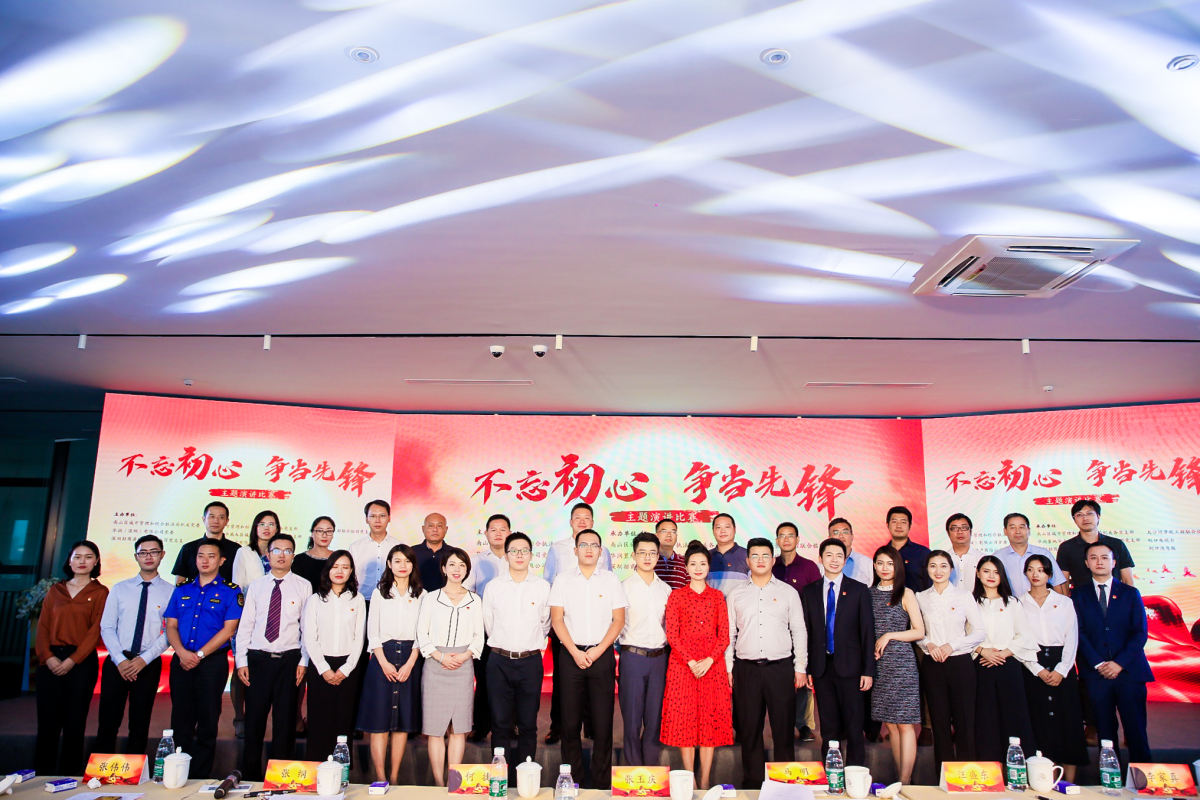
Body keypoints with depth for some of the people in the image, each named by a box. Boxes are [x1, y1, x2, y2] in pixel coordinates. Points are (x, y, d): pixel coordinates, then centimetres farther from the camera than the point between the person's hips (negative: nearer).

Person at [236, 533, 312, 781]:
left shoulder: (303, 587, 3)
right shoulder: (256, 586, 8)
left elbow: (308, 627, 1)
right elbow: (245, 625, 7)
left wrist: (303, 661, -4)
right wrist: (241, 661, 1)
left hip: (289, 659, -1)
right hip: (258, 658, 1)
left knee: (285, 721, 4)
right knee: (254, 720, 5)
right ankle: (250, 776, 18)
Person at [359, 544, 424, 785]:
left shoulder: (420, 595, 6)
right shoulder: (379, 593, 6)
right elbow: (372, 631, 2)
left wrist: (410, 664, -8)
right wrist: (384, 663, -8)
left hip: (410, 659, 1)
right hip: (382, 656, -1)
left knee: (404, 720, 3)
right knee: (379, 719, -3)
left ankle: (394, 777, 11)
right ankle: (380, 778, 2)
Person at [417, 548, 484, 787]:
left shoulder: (474, 600, 11)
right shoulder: (430, 598, 7)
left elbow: (479, 636, 10)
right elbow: (421, 634, 3)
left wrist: (465, 655, -7)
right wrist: (440, 656, -9)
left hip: (463, 666, 1)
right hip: (435, 666, -1)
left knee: (459, 728, 1)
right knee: (435, 728, -2)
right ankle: (439, 783, 5)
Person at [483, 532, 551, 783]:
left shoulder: (542, 586, 2)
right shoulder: (494, 586, 3)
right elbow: (488, 623, 13)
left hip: (531, 661, 0)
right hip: (499, 661, 0)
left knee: (528, 725, 3)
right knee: (500, 723, 2)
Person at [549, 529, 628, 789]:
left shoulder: (611, 580, 6)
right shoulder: (563, 579, 6)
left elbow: (619, 620, 3)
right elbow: (556, 619, 2)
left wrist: (598, 650, -8)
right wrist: (576, 652, -7)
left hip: (602, 655, 0)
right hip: (571, 655, 0)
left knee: (603, 722, 0)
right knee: (570, 721, 3)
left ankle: (602, 782, 11)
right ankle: (573, 779, 14)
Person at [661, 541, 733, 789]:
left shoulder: (717, 596, 9)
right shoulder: (677, 596, 4)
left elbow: (724, 636, 4)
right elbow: (672, 635, -1)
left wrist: (709, 661, -10)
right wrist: (691, 662, -12)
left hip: (712, 665, 1)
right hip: (682, 665, -1)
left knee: (710, 721, 2)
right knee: (685, 720, 0)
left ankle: (705, 782, 10)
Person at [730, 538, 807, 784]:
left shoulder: (788, 593, 7)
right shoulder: (735, 595, 8)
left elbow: (799, 631, 8)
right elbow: (729, 634, 8)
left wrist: (800, 667, 3)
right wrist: (728, 669, 3)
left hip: (781, 668, 0)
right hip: (746, 669, 1)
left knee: (784, 728, 2)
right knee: (749, 729, 5)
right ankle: (752, 782, 17)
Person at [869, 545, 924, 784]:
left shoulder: (905, 594, 2)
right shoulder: (869, 593, 10)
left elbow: (919, 632, -1)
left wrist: (889, 635, -9)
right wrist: (871, 646, -1)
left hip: (902, 662, -3)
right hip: (878, 664, 4)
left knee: (904, 724, -5)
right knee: (890, 725, 7)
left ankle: (905, 782, -3)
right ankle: (900, 779, 15)